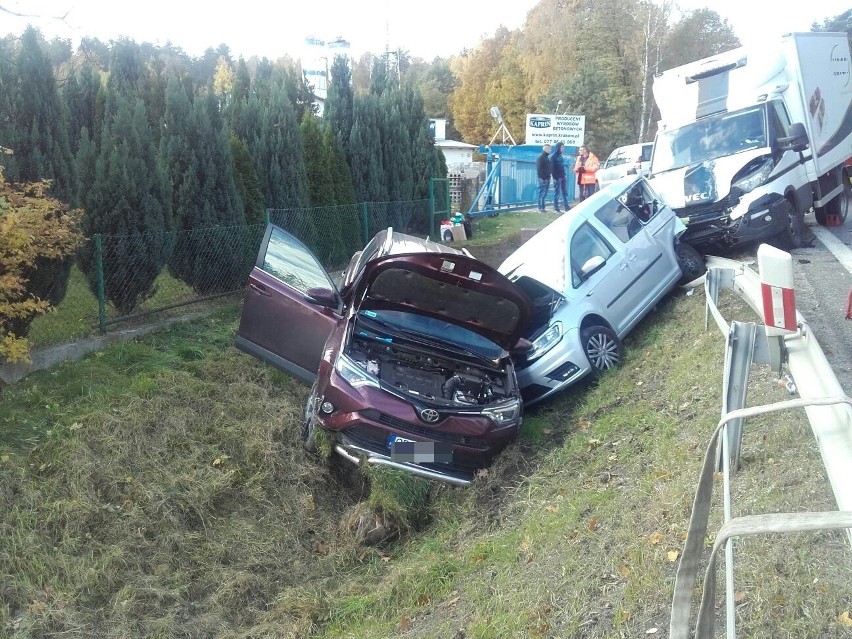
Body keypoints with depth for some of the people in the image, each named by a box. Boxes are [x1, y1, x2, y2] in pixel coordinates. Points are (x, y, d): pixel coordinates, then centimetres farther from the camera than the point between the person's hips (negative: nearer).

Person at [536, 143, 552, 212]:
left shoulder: (547, 157, 18)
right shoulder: (540, 158, -9)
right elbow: (539, 169, -14)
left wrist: (549, 177, 12)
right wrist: (542, 178, -19)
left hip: (547, 179, 9)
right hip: (543, 179, -9)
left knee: (544, 194, 9)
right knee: (542, 194, -7)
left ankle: (542, 207, 13)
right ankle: (540, 208, -5)